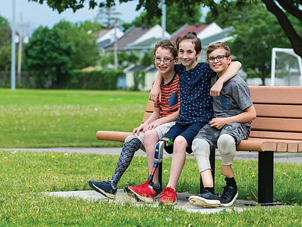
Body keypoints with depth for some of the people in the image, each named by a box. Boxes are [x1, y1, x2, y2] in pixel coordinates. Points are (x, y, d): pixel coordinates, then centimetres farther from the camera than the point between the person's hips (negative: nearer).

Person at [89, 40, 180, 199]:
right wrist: (145, 124, -3)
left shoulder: (180, 80, -9)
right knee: (132, 140, -14)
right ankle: (112, 185, -21)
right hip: (160, 123, 7)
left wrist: (159, 121, -18)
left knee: (150, 135, -34)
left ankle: (154, 185, -33)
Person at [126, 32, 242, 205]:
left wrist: (220, 82, -29)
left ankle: (171, 190, -34)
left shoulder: (205, 69, -5)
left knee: (180, 141, -33)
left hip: (201, 120, -6)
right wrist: (156, 85, 17)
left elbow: (236, 64, -15)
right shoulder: (180, 69, 11)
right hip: (182, 121, 6)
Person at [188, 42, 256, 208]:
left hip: (237, 124, -6)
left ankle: (231, 185, -19)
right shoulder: (213, 80, 15)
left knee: (225, 139, -42)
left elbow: (251, 114, -10)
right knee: (198, 142, -27)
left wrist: (225, 121, -13)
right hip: (217, 123, 6)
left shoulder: (237, 84, -8)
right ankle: (209, 192, -39)